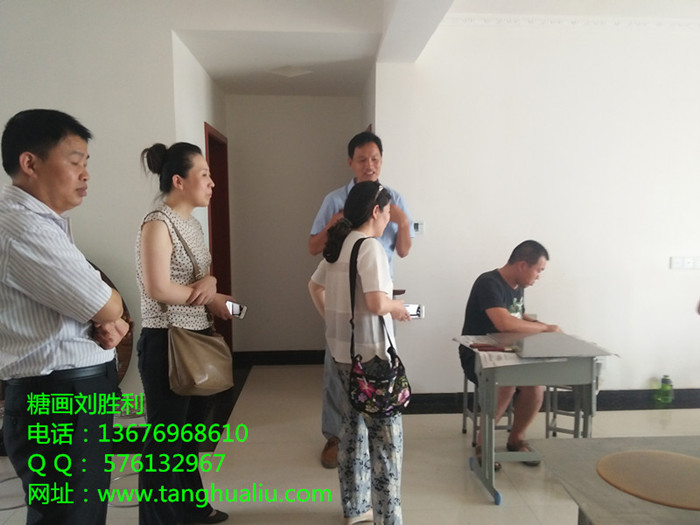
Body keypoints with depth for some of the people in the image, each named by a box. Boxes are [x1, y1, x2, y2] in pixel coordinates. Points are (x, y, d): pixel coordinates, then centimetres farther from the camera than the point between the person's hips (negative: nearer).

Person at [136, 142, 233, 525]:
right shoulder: (157, 224, -16)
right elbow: (159, 290, -25)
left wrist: (211, 284, -7)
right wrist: (207, 294, -11)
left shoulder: (191, 222, 11)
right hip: (166, 343, -9)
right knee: (165, 438, 4)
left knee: (190, 429, 21)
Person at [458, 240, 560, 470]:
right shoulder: (489, 283, -21)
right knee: (506, 385, -34)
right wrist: (546, 328, -21)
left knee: (536, 382, -20)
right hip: (478, 355, -7)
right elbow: (504, 323, -35)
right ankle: (483, 442, -9)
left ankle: (516, 438, 7)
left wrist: (539, 325, 1)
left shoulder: (518, 286, 7)